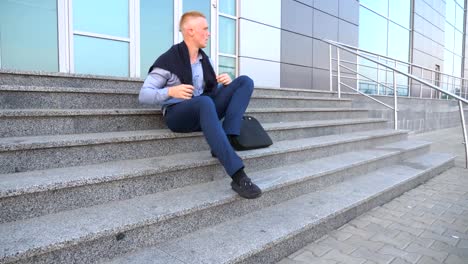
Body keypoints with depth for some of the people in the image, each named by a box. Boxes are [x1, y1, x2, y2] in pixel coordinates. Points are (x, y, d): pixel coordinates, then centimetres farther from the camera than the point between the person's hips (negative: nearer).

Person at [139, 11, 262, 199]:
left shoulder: (204, 60, 12)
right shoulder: (168, 60, -7)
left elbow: (212, 90, 17)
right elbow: (143, 95, -9)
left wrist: (226, 83, -5)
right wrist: (170, 91, -27)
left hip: (203, 112, 6)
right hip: (177, 114, -6)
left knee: (245, 81, -8)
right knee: (205, 102, -42)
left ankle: (227, 140, -27)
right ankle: (238, 177, -46)